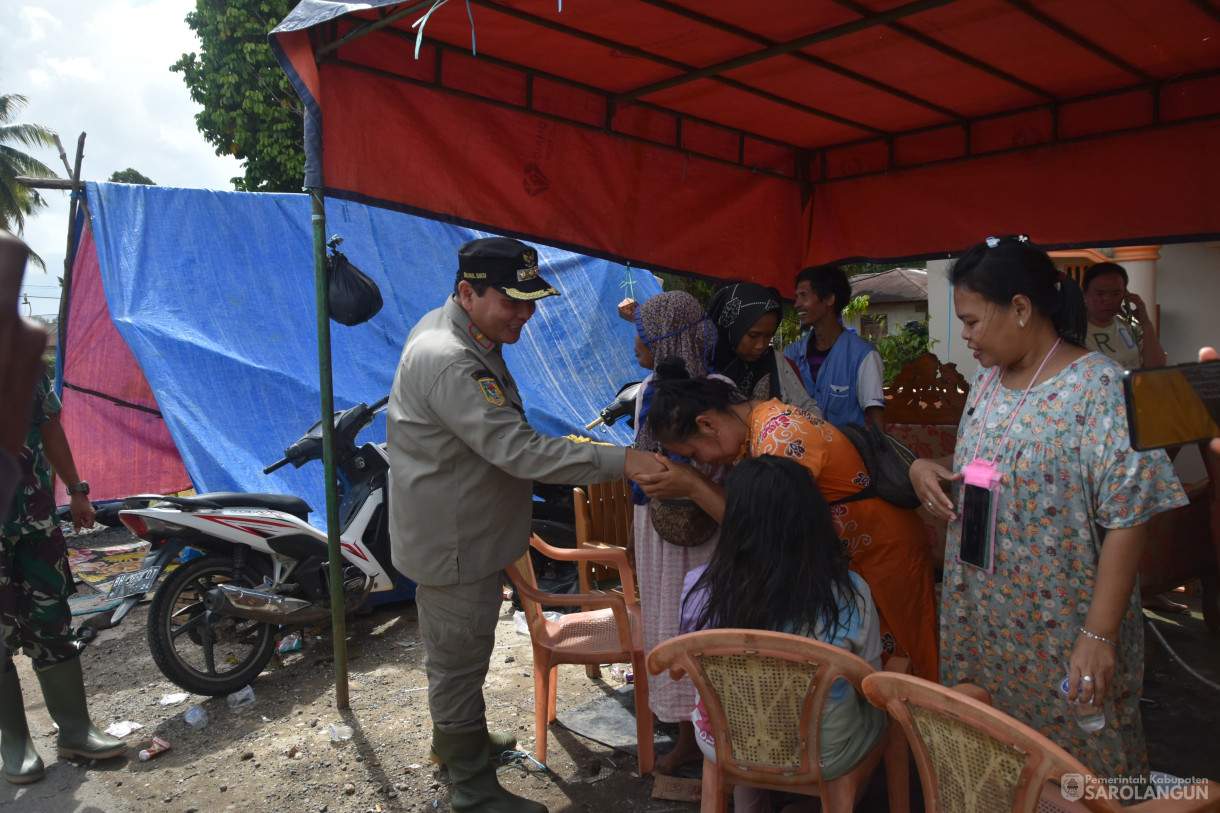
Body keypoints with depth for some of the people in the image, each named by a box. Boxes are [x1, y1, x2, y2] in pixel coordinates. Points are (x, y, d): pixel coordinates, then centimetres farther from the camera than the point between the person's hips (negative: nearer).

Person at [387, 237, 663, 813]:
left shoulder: (453, 331, 3)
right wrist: (622, 461, -37)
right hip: (452, 544, -10)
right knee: (460, 659, 6)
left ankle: (453, 738, 49)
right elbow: (520, 451, -37)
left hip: (460, 533, 11)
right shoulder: (448, 362, -32)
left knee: (455, 651, 27)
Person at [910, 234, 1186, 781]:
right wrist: (927, 467, -2)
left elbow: (1127, 520, -19)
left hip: (1060, 633, -6)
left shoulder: (1099, 388, -16)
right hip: (980, 621, 7)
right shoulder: (988, 379, 6)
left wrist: (1100, 635, -22)